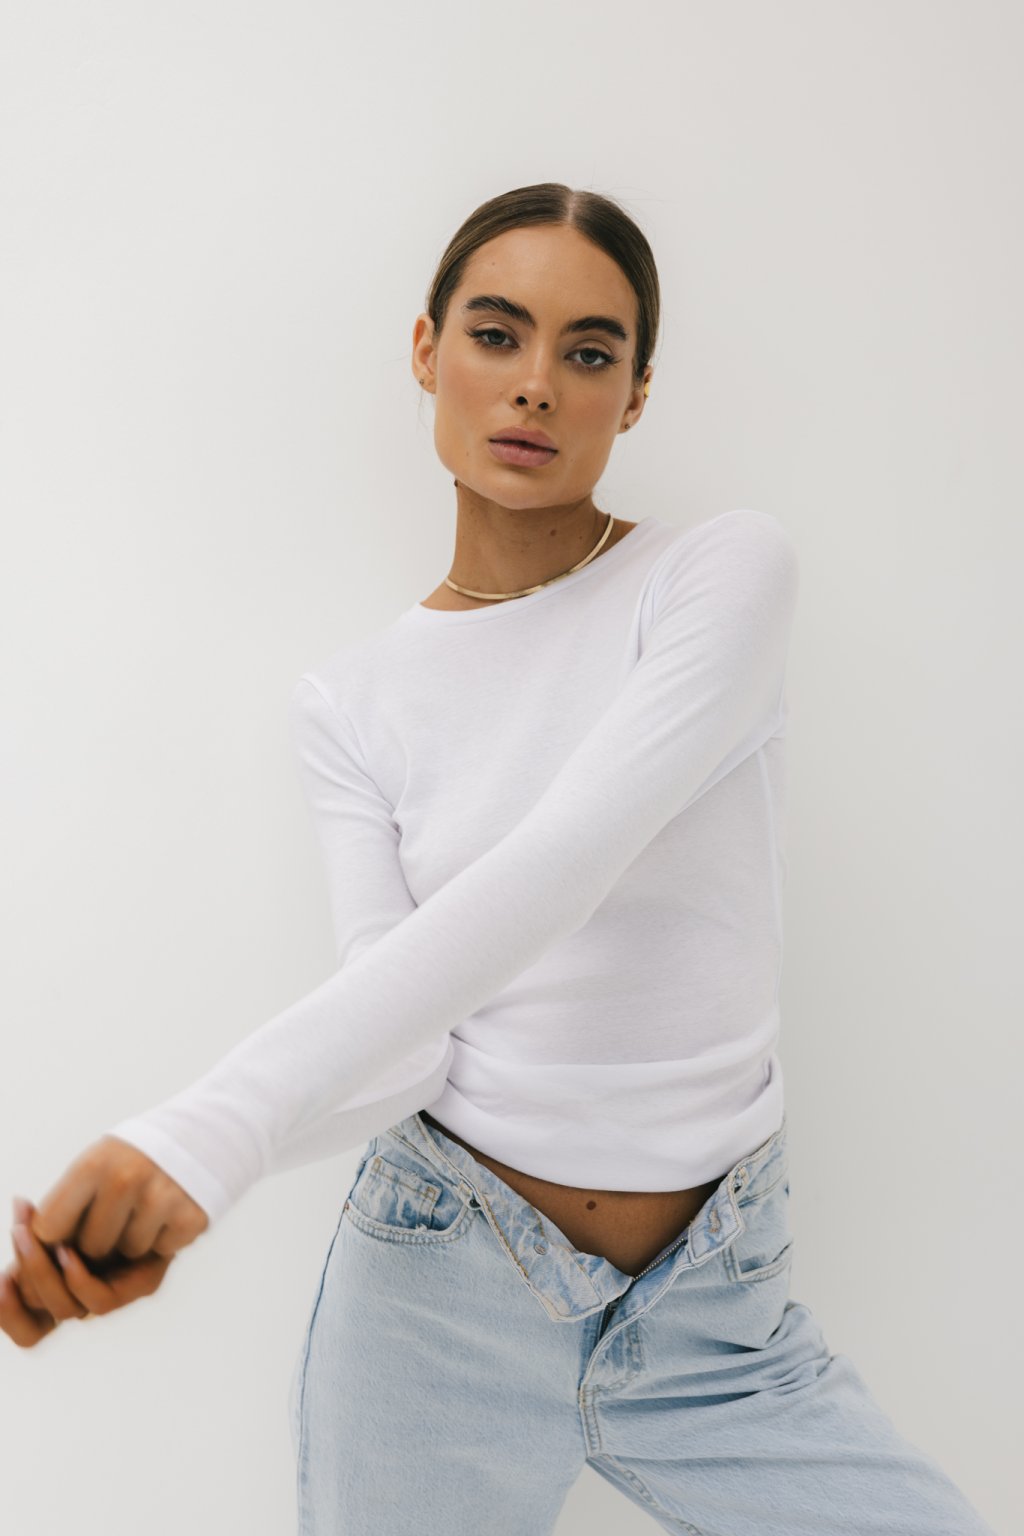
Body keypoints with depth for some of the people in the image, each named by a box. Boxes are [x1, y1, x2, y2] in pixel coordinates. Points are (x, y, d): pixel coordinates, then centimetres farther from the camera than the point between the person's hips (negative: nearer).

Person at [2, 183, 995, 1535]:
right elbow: (399, 1047, -8)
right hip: (440, 1289, 2)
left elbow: (564, 867, -23)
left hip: (719, 1315, -1)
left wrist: (214, 1131, -31)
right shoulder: (351, 702, 2)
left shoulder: (729, 572, -8)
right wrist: (158, 1201, -27)